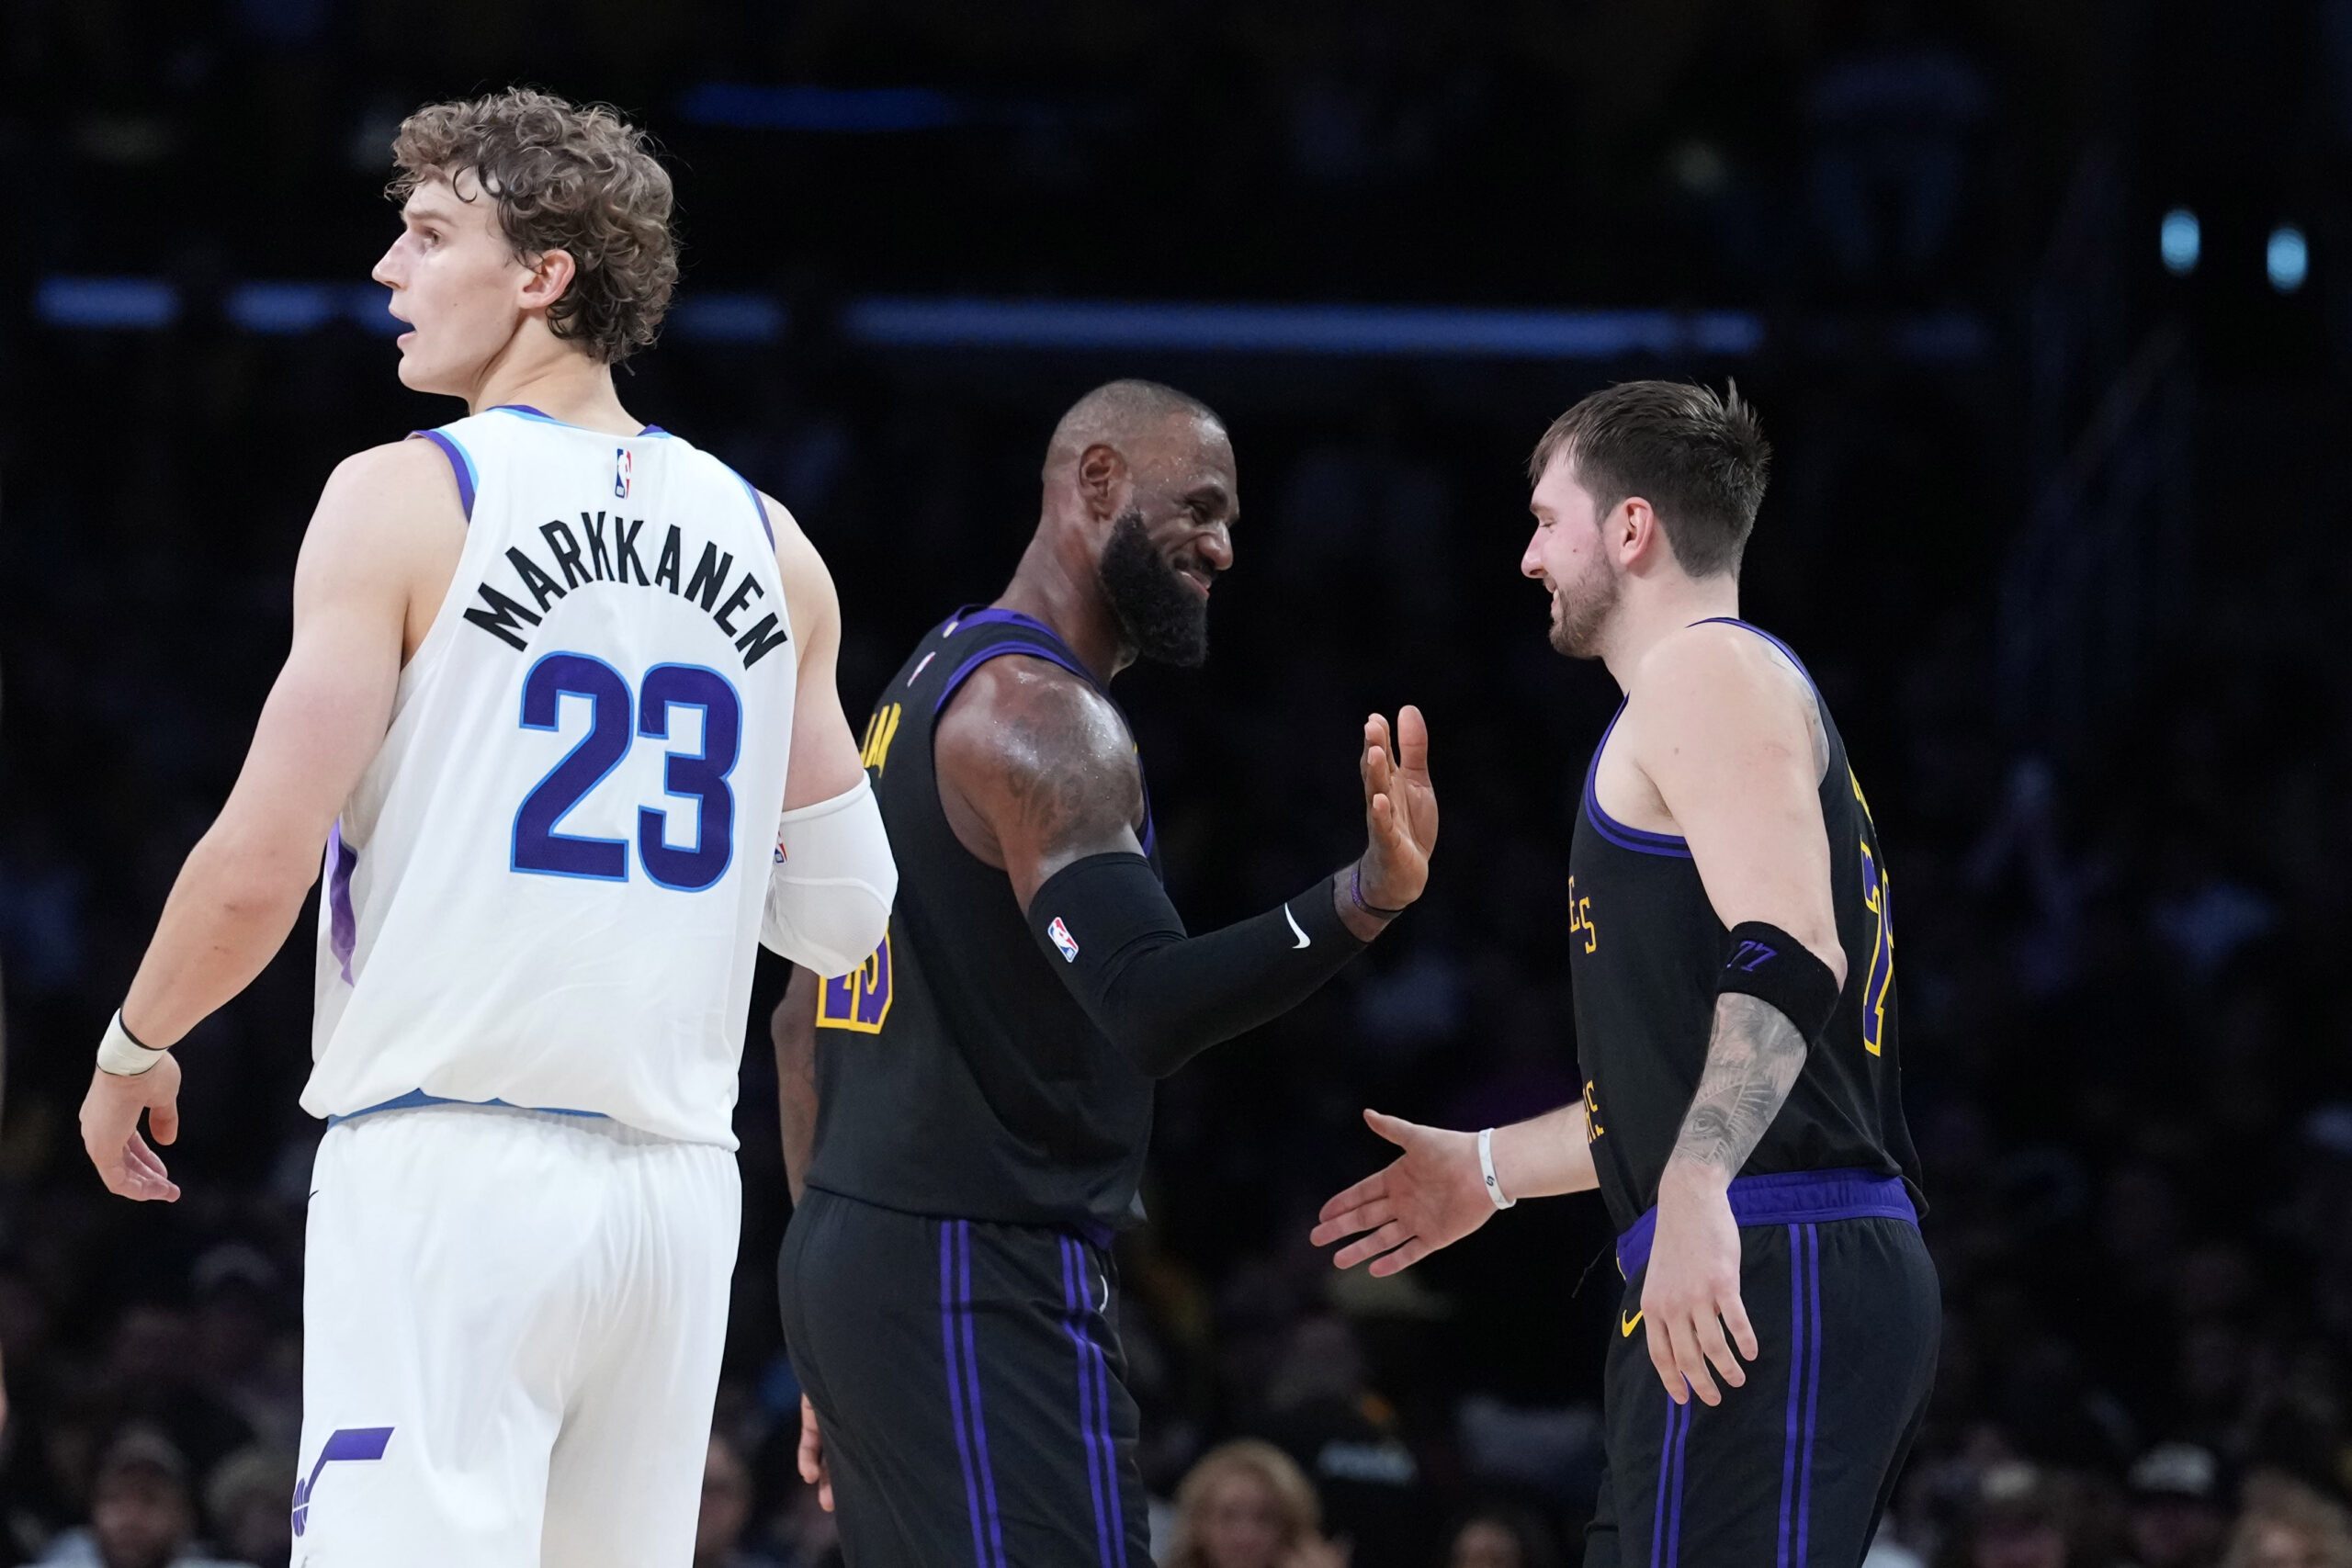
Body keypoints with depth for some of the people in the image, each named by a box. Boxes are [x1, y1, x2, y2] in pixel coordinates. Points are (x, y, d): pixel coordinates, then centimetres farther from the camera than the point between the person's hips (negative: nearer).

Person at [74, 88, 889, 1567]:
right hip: (680, 1181, 6)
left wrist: (132, 1051, 8)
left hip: (451, 1162, -6)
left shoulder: (405, 500, -5)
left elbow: (258, 873, -9)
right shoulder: (766, 545, 11)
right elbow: (842, 918, 13)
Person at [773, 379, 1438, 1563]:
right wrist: (1364, 900, -37)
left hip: (849, 1247, 10)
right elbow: (1146, 1006, -26)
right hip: (977, 1283, -10)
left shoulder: (925, 688, 19)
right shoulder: (1041, 713, -13)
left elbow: (805, 1022, 22)